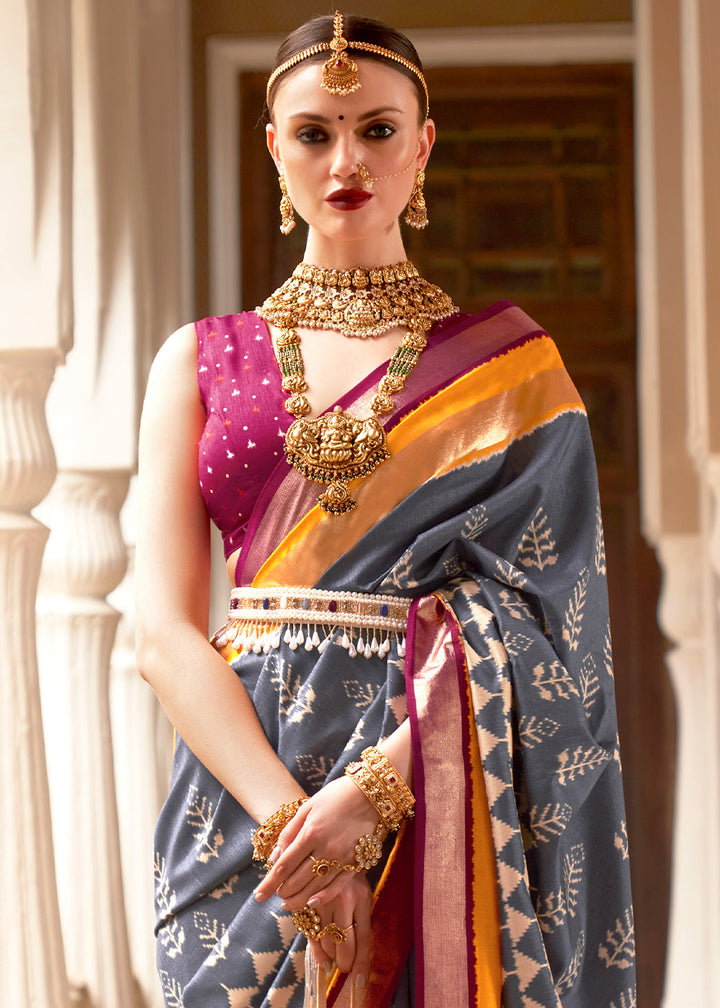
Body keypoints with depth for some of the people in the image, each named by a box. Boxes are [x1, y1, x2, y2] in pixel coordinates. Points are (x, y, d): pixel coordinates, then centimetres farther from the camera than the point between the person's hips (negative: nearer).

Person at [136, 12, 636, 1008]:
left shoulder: (504, 360, 4)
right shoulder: (201, 360, 8)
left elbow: (529, 621, -6)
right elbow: (164, 629, -1)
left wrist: (374, 788, -20)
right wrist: (289, 815, -16)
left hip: (438, 796, -1)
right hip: (241, 790, 1)